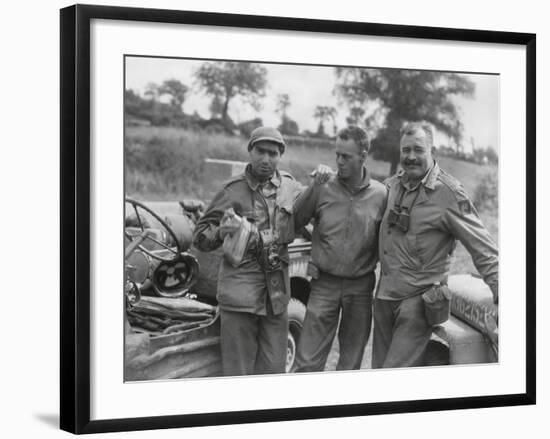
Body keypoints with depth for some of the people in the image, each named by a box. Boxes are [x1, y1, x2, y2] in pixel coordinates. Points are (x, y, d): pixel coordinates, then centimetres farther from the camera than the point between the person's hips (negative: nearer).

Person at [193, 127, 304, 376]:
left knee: (273, 368, 9)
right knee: (238, 368, -1)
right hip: (240, 289, -4)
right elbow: (200, 237, 0)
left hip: (277, 290, 4)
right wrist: (220, 232, -23)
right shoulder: (233, 190, -2)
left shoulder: (291, 187, 9)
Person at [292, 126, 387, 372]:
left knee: (351, 362, 13)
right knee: (307, 361, -3)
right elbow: (294, 222, -4)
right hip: (325, 285, -1)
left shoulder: (381, 195, -3)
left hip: (360, 288, 1)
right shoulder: (323, 188, -4)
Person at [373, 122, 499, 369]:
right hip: (384, 295, 7)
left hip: (419, 300, -7)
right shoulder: (392, 185, 6)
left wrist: (500, 295, -19)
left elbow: (484, 250, -13)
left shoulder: (448, 193, -13)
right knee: (379, 367, 14)